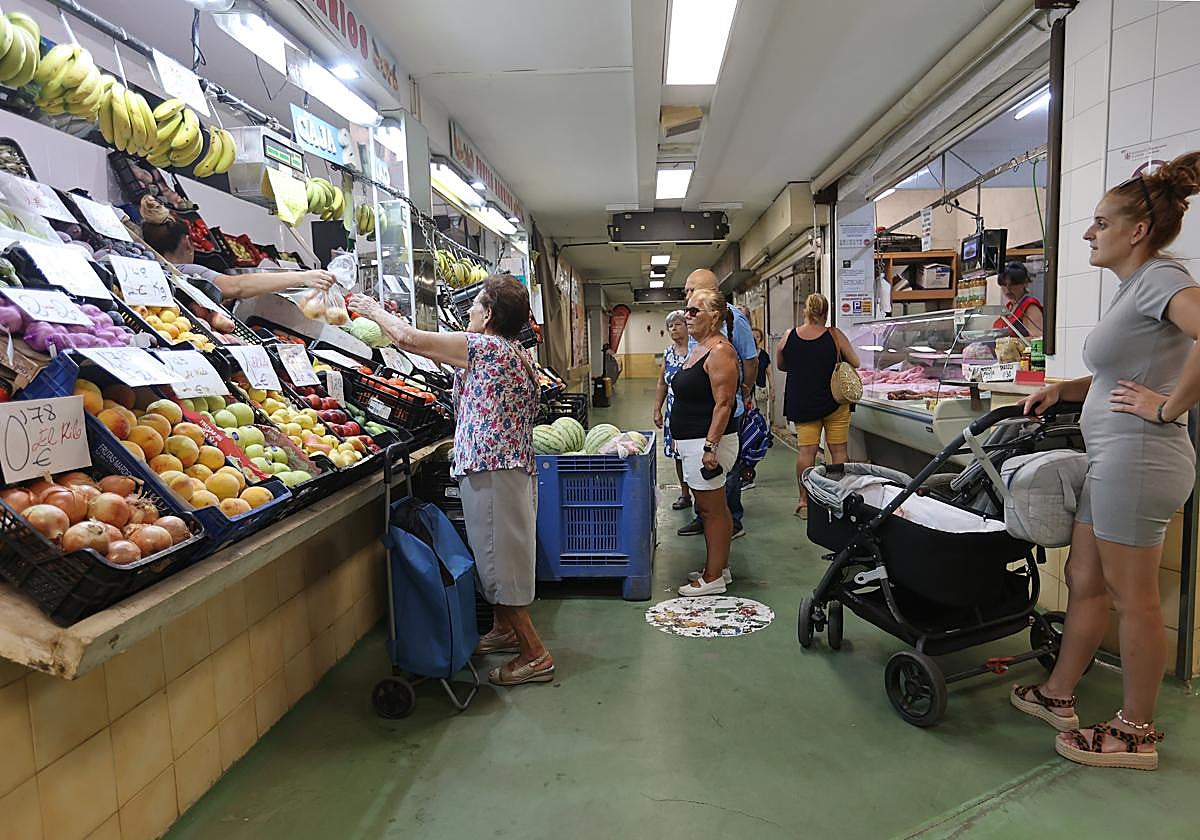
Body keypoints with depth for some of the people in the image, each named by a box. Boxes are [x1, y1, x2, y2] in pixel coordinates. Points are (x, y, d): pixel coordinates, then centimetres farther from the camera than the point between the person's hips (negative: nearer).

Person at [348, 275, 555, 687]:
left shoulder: (483, 346, -13)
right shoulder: (517, 353, 14)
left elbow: (409, 338, -10)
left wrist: (373, 310, 6)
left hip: (490, 468, -10)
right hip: (513, 465, 10)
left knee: (499, 560, -3)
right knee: (497, 556, 20)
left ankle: (535, 653, 3)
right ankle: (506, 630, 34)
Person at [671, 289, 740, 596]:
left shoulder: (719, 351, -16)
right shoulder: (696, 349, 15)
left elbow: (723, 404, -21)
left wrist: (710, 446, -25)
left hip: (708, 441, -10)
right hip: (692, 442, 10)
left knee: (712, 510, -2)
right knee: (711, 508, 17)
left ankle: (713, 578, 8)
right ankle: (719, 567, 28)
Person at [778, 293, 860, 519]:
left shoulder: (788, 337, -4)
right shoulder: (835, 335, -9)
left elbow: (780, 366, 11)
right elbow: (855, 363, 0)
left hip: (801, 404, 2)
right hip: (834, 401, -2)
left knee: (806, 451, 4)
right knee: (838, 451, 7)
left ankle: (804, 502, 7)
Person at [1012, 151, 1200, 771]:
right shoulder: (1133, 287, 16)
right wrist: (1064, 390, 12)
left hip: (1138, 458, -10)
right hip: (1112, 458, 10)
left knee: (1133, 598, 2)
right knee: (1084, 580, 16)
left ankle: (1135, 733, 19)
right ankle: (1057, 696, 30)